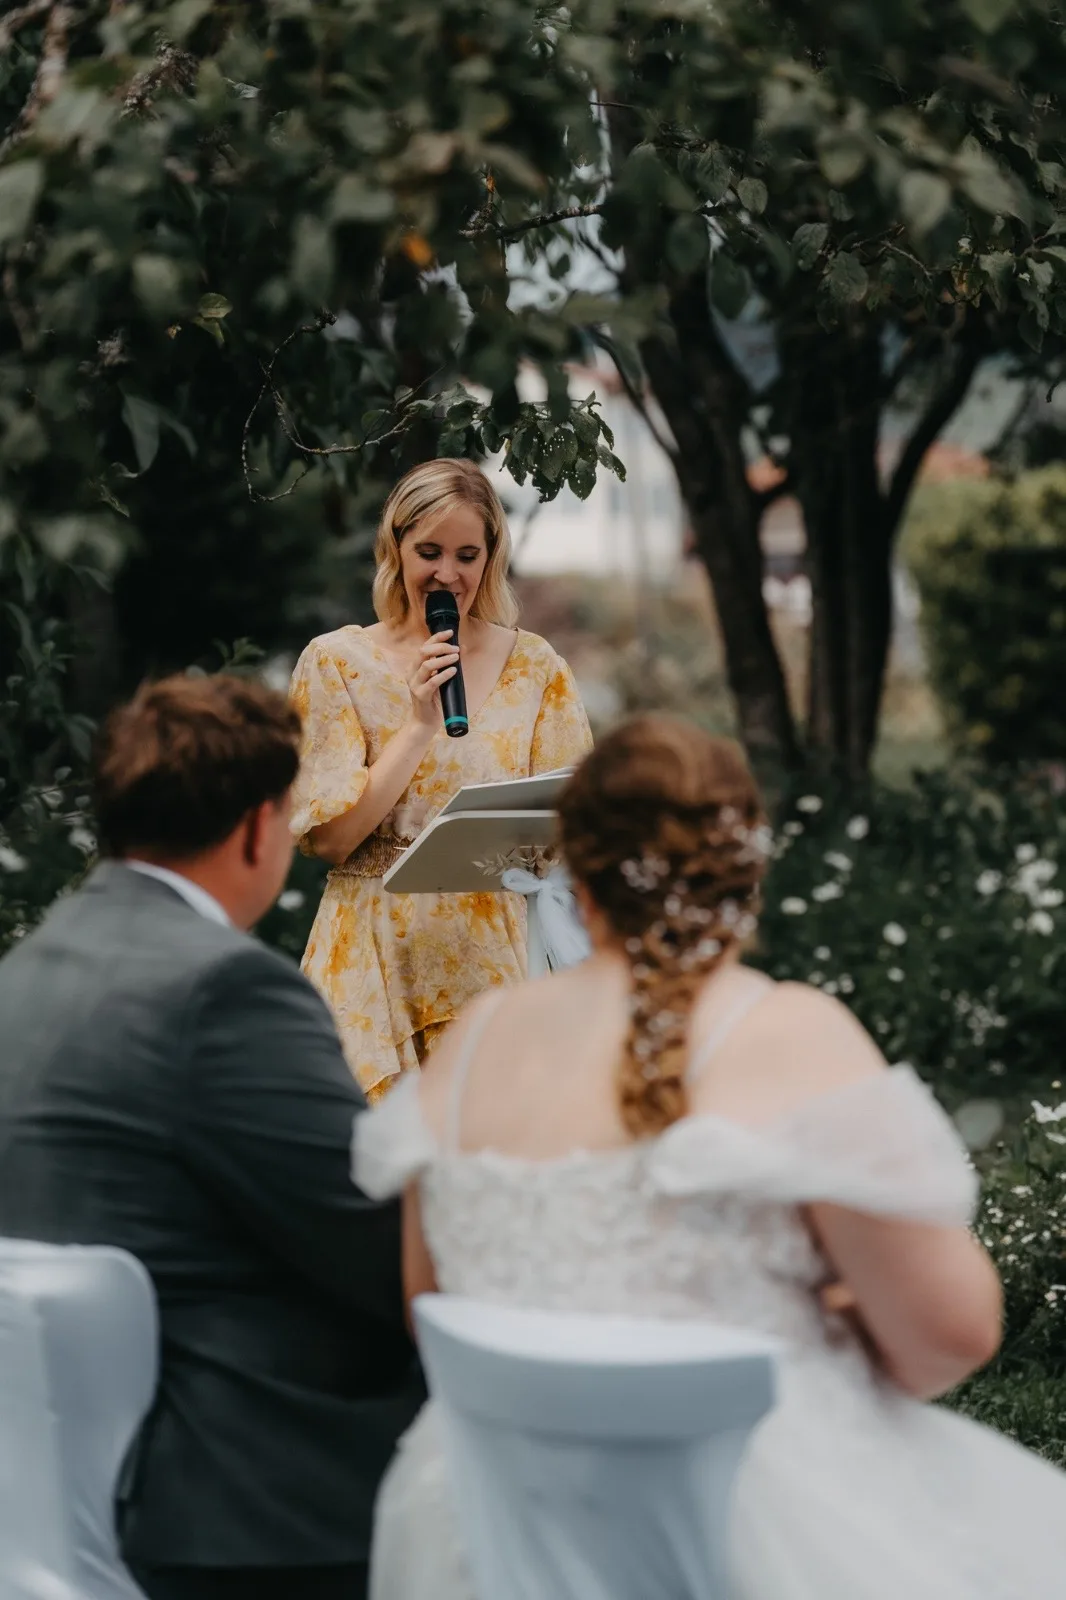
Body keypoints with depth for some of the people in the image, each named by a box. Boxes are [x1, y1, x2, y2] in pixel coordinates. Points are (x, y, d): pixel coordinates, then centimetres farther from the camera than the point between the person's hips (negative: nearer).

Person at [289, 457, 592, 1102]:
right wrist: (420, 726, -12)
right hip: (377, 960, -1)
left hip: (496, 955, 1)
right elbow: (329, 838, -5)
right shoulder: (336, 662, 2)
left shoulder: (535, 668, 7)